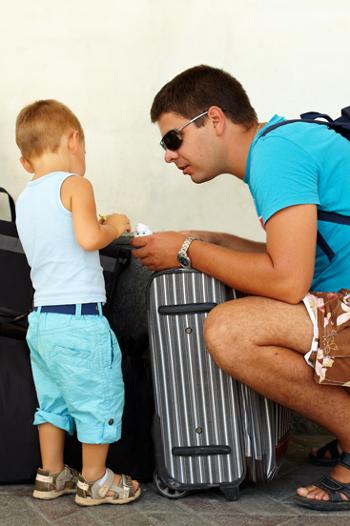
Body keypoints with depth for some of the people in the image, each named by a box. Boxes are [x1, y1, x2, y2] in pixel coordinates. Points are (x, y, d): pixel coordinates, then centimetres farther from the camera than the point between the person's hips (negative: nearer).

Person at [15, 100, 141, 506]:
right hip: (78, 317, -8)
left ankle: (50, 475, 29)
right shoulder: (74, 185, -9)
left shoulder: (24, 199, 15)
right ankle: (95, 480, 15)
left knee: (53, 398, 20)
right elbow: (88, 238, -23)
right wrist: (113, 227, -5)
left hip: (40, 318, 8)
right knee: (98, 397, 5)